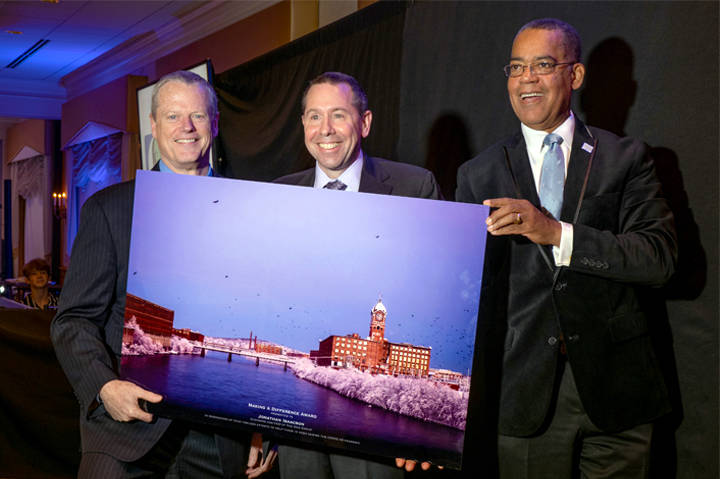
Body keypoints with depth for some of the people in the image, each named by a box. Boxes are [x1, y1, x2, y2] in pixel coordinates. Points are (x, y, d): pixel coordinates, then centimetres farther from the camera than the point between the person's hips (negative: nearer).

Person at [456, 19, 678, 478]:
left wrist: (557, 233, -21)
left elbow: (661, 257, -9)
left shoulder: (626, 158, 3)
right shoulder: (479, 175, 6)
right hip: (526, 396, 1)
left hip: (615, 388, 0)